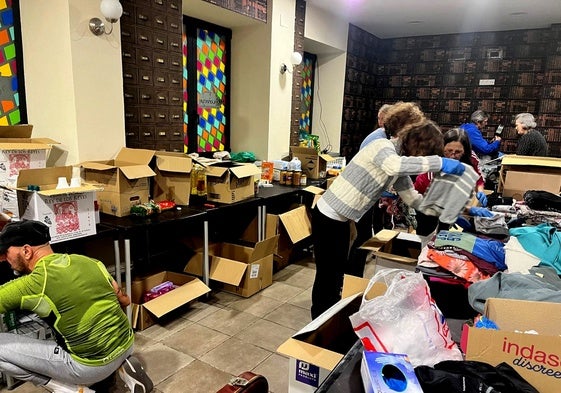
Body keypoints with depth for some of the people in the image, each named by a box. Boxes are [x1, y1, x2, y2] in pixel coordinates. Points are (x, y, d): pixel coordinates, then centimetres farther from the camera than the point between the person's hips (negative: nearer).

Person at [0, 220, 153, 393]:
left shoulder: (33, 284, -16)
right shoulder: (89, 261, 1)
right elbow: (124, 301, 10)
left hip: (93, 367, -6)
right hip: (127, 345, 6)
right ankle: (122, 365, 16)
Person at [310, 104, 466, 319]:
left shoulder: (400, 159, 6)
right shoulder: (383, 147, -20)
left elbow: (412, 198, 10)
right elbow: (393, 166, -45)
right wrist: (439, 163, -40)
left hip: (342, 219, 9)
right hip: (328, 217, -9)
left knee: (337, 274, 20)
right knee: (327, 276, 4)